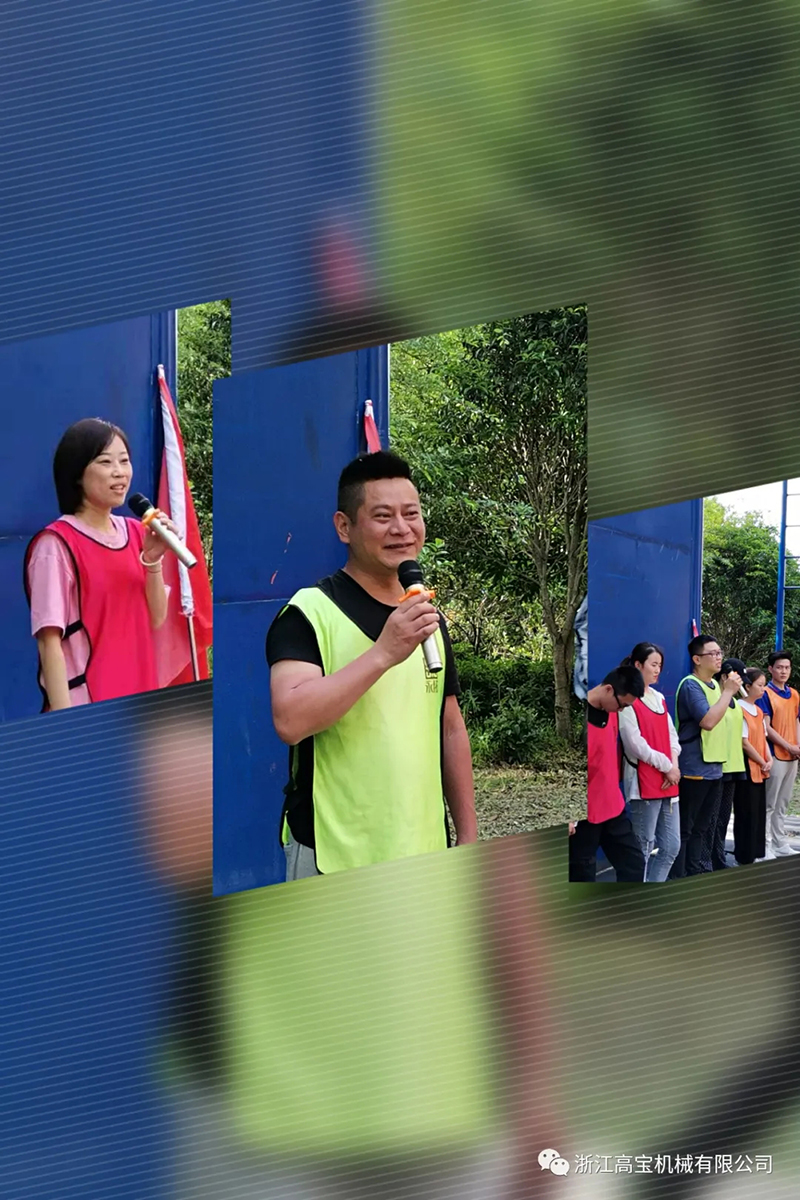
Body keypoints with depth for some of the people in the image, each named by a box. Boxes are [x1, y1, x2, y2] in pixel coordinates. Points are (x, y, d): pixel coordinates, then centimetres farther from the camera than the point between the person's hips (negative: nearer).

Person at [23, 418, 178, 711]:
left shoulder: (135, 532, 9)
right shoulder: (57, 543, -11)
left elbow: (156, 620, 8)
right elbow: (49, 641, -14)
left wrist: (152, 560, -6)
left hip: (137, 698, 6)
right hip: (86, 707, -6)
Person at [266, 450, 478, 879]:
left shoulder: (429, 617, 12)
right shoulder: (310, 612, -9)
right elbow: (290, 722, -23)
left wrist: (468, 835, 14)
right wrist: (383, 653, -28)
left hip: (426, 853, 6)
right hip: (334, 859, -6)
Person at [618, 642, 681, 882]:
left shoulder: (659, 698, 16)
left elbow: (671, 735, 14)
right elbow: (636, 745, -13)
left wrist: (674, 765, -3)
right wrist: (667, 766, -9)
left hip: (668, 783, 8)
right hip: (643, 783, -8)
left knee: (671, 846, 8)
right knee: (644, 848, -5)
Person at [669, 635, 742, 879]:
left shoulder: (714, 684, 14)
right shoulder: (690, 685, -14)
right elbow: (708, 721, -25)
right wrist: (728, 690, -20)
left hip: (713, 767, 9)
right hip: (693, 769, -9)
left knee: (700, 828, 15)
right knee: (684, 829, -6)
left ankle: (694, 875, 23)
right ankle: (676, 880, -4)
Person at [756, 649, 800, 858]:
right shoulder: (766, 694, -9)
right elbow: (766, 728, -13)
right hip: (775, 755, -7)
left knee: (782, 805, 13)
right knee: (769, 805, -3)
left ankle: (781, 845, 19)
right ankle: (765, 847, 1)